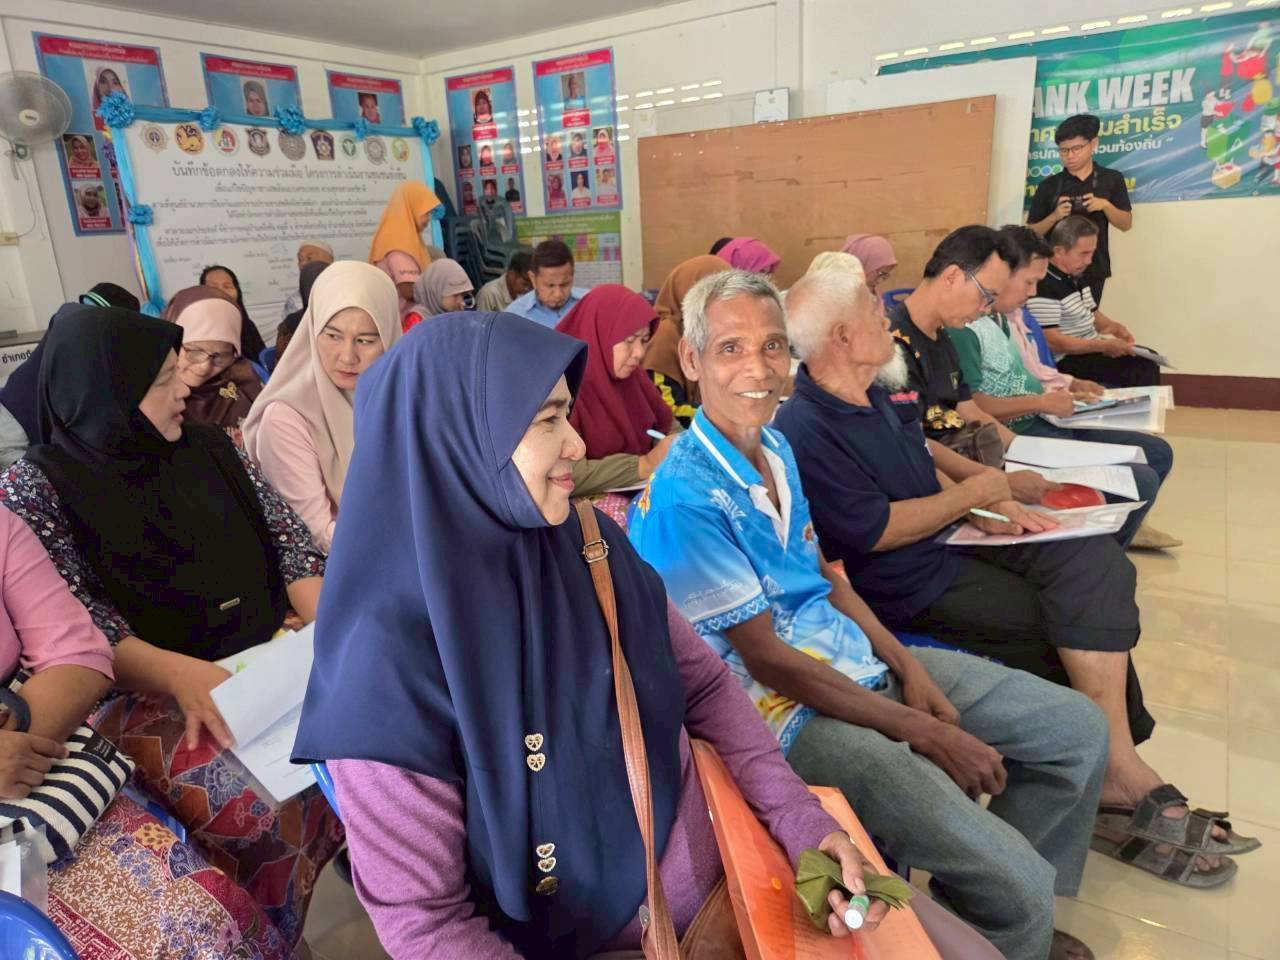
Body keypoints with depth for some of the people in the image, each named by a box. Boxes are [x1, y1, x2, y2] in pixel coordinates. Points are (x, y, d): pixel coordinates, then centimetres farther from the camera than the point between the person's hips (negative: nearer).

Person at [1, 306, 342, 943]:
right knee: (259, 807, -29)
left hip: (269, 651, 5)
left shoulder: (208, 446, 8)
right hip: (148, 691, -4)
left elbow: (288, 536, 4)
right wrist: (181, 674, -29)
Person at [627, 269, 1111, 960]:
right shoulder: (683, 499, -22)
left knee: (1077, 728, 11)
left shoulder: (777, 447, 5)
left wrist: (910, 669, 0)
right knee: (1021, 888, -16)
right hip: (789, 711, -8)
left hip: (864, 661, 9)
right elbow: (767, 660, -19)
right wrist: (923, 732, -14)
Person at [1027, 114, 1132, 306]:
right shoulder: (1048, 185, 2)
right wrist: (1054, 217, -15)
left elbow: (1126, 224, 7)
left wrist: (1105, 205, -10)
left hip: (1093, 271, 1)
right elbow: (1032, 233, 3)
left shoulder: (1111, 179, 5)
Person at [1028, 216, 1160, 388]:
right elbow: (1052, 342, -28)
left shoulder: (1076, 276, 10)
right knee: (1139, 368, -16)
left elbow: (1092, 314, 24)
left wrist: (1115, 327, 1)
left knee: (1148, 360, 10)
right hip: (1067, 361, -10)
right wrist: (1104, 346, -24)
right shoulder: (1044, 287, -23)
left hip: (1092, 350, 10)